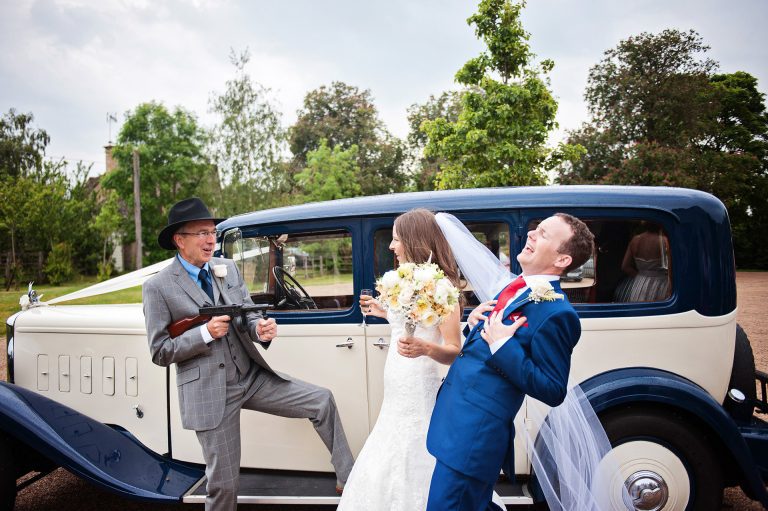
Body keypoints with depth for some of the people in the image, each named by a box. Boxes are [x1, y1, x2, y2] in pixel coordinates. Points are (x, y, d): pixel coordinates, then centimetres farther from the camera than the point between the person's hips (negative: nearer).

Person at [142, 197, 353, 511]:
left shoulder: (229, 269, 6)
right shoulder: (158, 288, -7)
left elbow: (248, 317, 8)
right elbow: (160, 352, -6)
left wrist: (260, 329, -15)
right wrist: (206, 333, -19)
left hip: (253, 377, 5)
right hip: (209, 392, -4)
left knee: (322, 400, -4)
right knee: (224, 483, 5)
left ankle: (348, 480, 9)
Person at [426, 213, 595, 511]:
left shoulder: (556, 313, -17)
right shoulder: (514, 287, 9)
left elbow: (553, 392, -17)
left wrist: (502, 345, -22)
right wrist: (476, 323, -3)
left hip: (474, 435, -8)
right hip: (454, 416, 9)